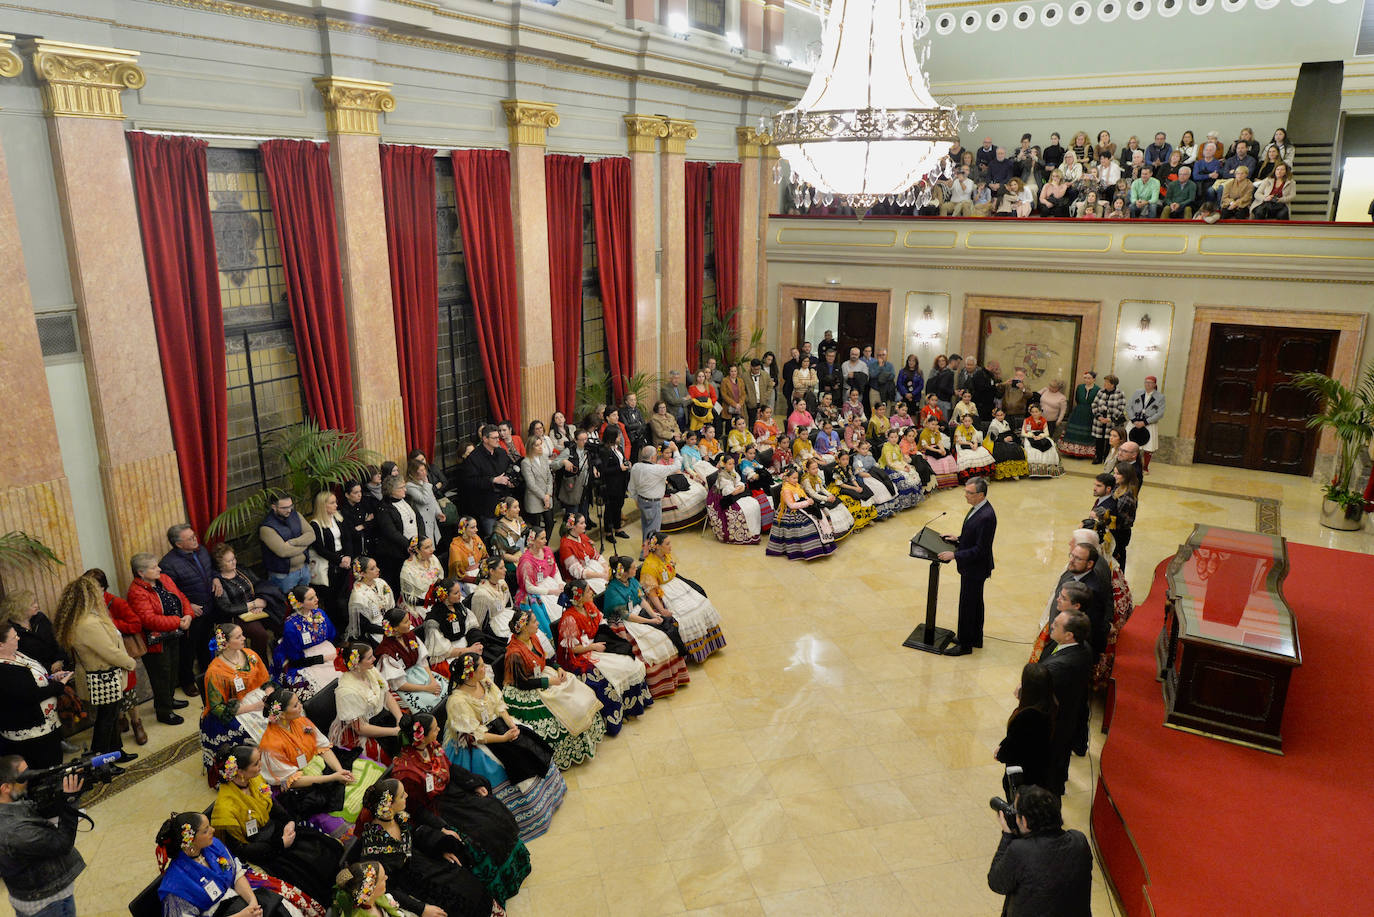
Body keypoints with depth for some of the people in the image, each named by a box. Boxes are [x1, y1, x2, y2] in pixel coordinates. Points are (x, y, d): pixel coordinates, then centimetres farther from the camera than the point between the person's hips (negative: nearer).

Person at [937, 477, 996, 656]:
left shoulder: (986, 517, -29)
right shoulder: (978, 507, 2)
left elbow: (980, 549, -27)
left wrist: (954, 555, -25)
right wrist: (959, 538, 7)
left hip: (975, 568, -10)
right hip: (972, 567, 10)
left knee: (967, 605, 3)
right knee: (975, 603, 22)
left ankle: (965, 644, 17)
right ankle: (975, 638, 37)